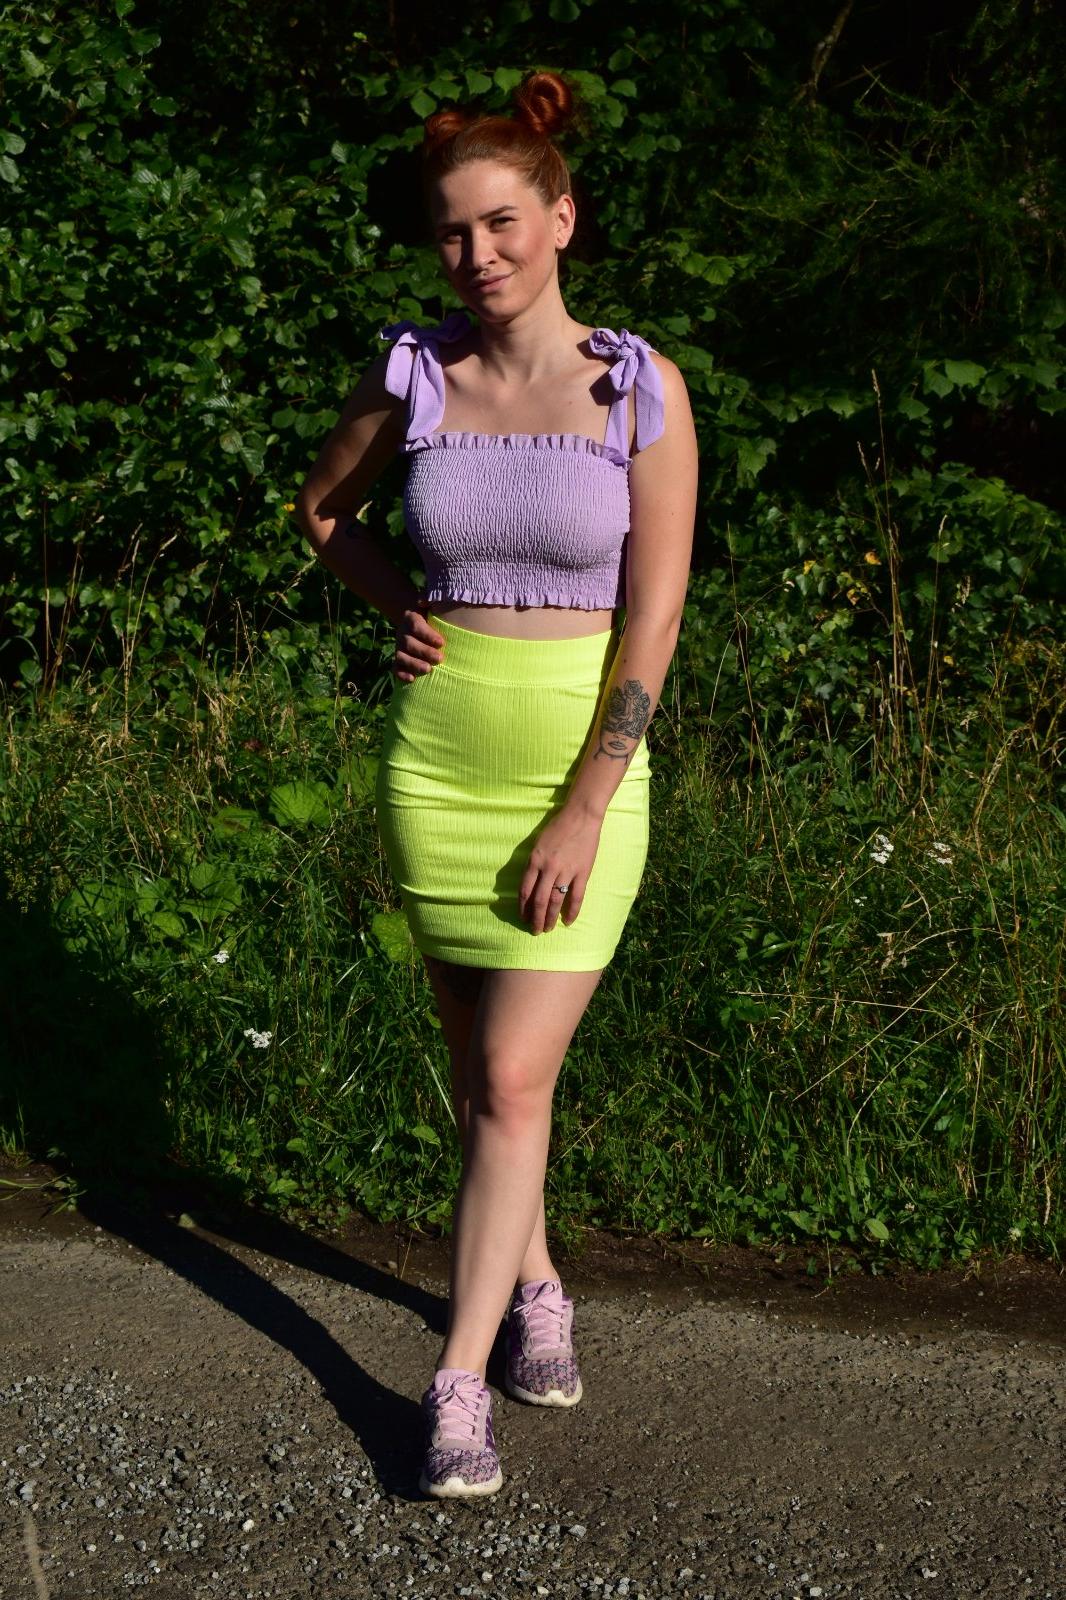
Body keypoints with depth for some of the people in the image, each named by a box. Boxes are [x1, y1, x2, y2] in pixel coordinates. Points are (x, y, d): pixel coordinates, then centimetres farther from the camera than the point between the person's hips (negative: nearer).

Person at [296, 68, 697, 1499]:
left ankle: (459, 1384, 1)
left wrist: (583, 812, -12)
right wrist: (398, 609, 0)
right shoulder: (411, 375, -1)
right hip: (438, 756, 3)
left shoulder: (643, 388, -8)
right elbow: (322, 510, 18)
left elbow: (653, 613, -9)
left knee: (515, 1080, -7)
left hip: (588, 765, -2)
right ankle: (533, 1287, 35)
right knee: (479, 1063, 13)